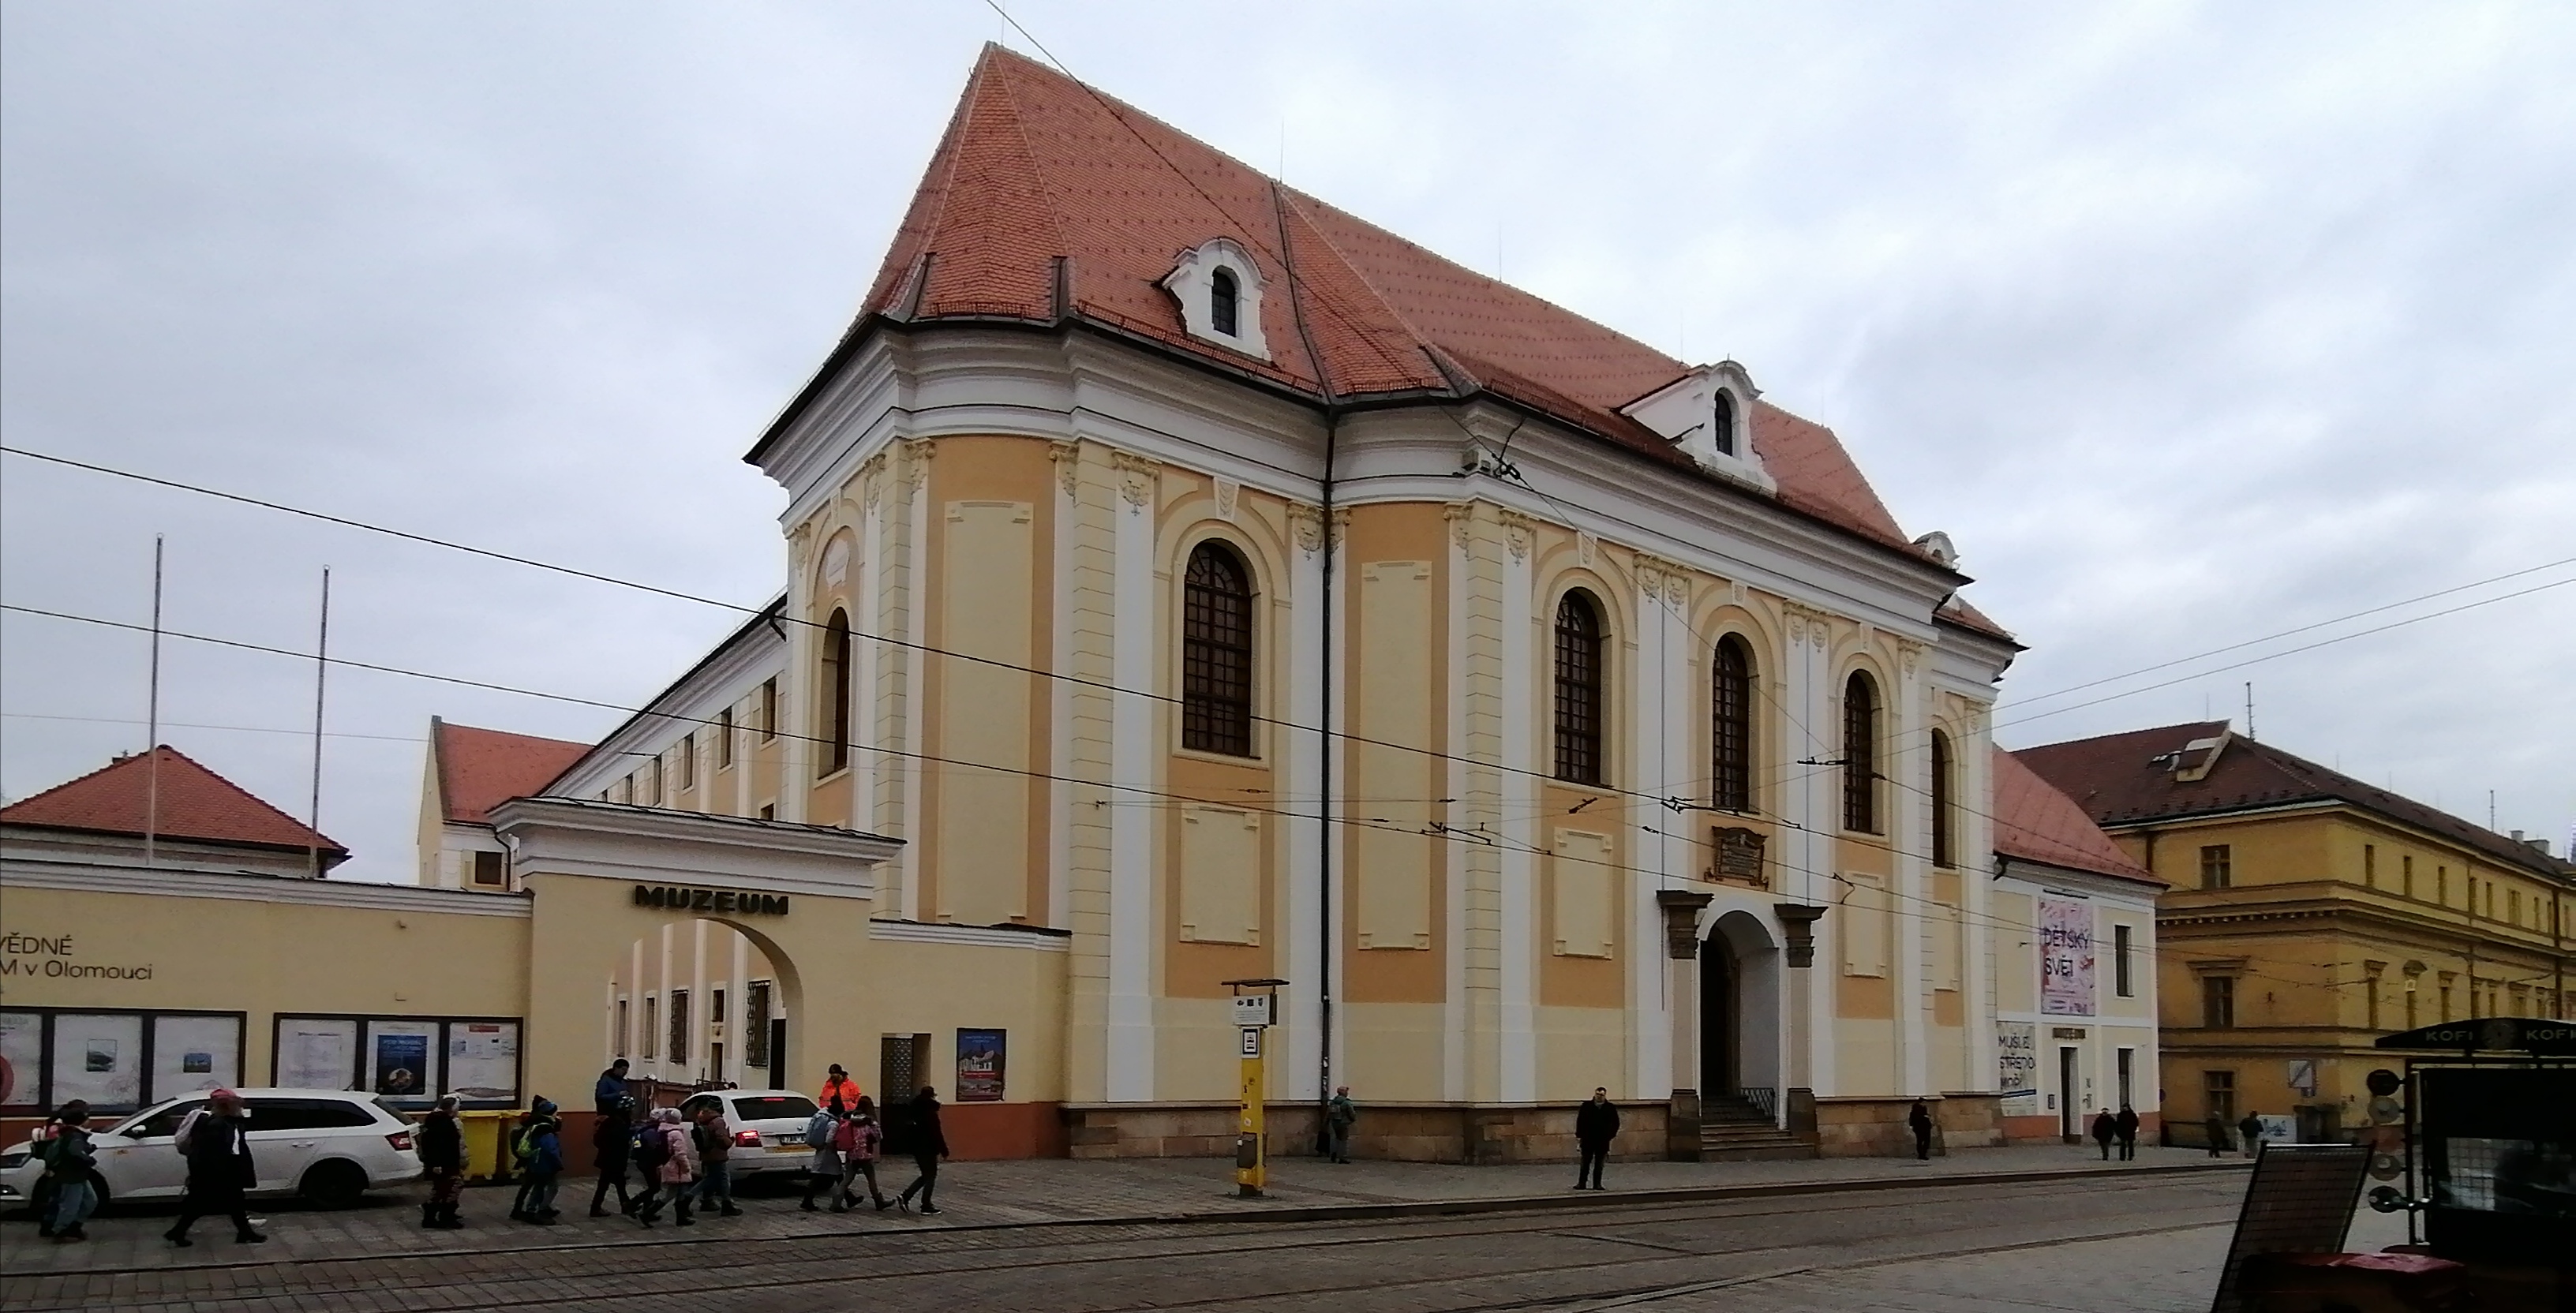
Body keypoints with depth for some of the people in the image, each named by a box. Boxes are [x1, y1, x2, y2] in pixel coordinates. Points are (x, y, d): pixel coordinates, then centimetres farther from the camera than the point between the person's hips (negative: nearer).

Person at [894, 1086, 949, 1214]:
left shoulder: (917, 1112, 8)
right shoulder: (931, 1113, -17)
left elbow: (910, 1130, 15)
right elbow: (937, 1134, -18)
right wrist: (944, 1150, -12)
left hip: (916, 1147, 8)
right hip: (928, 1149, -8)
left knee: (925, 1176, 18)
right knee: (931, 1176, 3)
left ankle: (905, 1196, 8)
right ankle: (926, 1206, 5)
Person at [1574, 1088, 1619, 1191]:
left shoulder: (1610, 1108, 0)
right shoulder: (1586, 1106, -1)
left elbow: (1615, 1123, 8)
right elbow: (1580, 1121, 3)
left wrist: (1611, 1135, -1)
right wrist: (1579, 1135, -2)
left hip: (1602, 1141, 0)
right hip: (1588, 1140, 0)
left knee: (1599, 1164, 5)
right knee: (1585, 1163, 3)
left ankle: (1597, 1184, 12)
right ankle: (1581, 1183, 8)